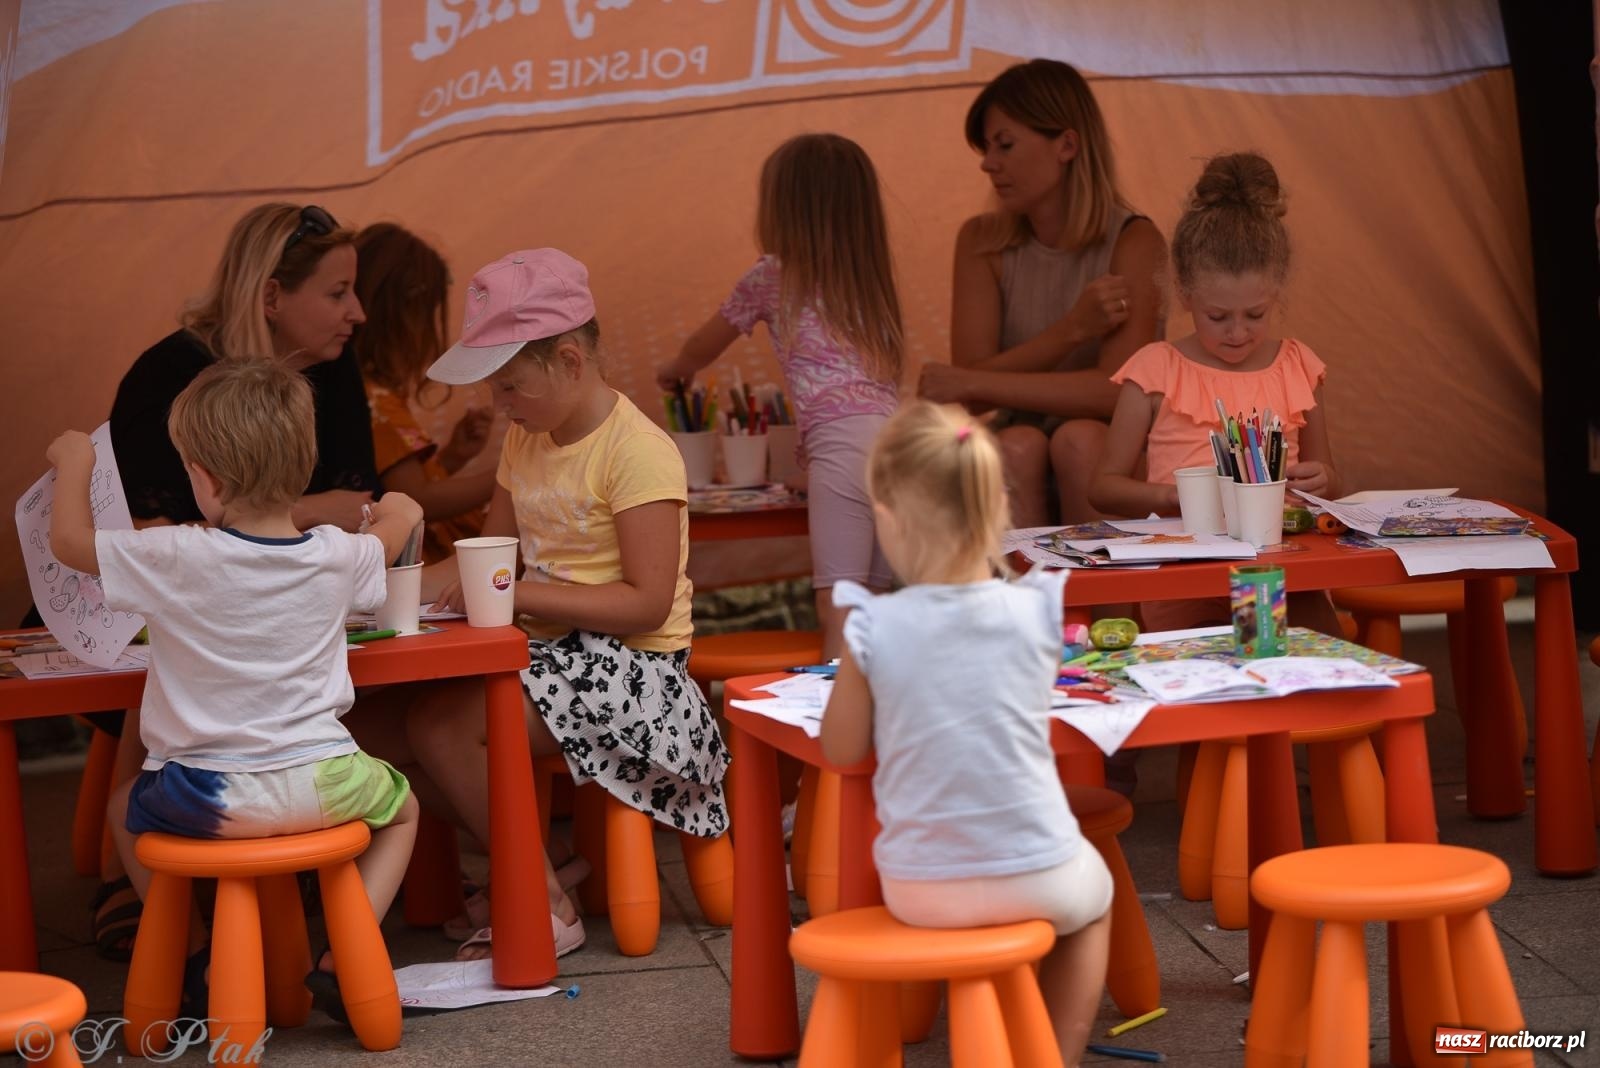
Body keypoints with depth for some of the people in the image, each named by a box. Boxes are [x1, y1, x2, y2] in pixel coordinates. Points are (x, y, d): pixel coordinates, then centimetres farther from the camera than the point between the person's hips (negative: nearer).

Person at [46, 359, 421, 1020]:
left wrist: (75, 461, 16)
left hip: (209, 798, -1)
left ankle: (200, 959, 30)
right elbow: (397, 529, 20)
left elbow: (68, 539, -1)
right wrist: (397, 511, 44)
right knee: (400, 807, 31)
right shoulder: (336, 557, -5)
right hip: (319, 788, 1)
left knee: (125, 809, 31)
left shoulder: (178, 559, -16)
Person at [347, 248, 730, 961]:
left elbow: (648, 603, -22)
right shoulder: (527, 441, 11)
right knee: (375, 726, -9)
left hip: (629, 662, -9)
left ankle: (545, 907, -10)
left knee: (441, 725, -27)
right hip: (547, 650, 9)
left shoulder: (637, 452, -16)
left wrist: (515, 592, -23)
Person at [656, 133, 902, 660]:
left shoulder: (770, 278, 12)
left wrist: (675, 371, 50)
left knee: (838, 609, -11)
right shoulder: (871, 282, 25)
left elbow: (703, 348, 27)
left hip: (843, 441, -6)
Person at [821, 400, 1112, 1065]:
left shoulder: (874, 630, -16)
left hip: (921, 892, 0)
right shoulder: (1036, 611, -11)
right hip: (1036, 879, 0)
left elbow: (841, 750, -4)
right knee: (1093, 891, 34)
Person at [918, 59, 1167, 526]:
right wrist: (1071, 330, -21)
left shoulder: (1134, 243, -8)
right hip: (1014, 471, 2)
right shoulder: (982, 242, 3)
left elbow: (1114, 391, -19)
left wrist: (969, 383, -21)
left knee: (1078, 438, -32)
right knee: (1018, 446, -30)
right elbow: (974, 384, -7)